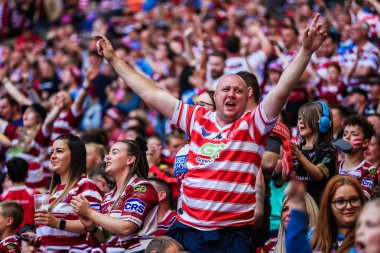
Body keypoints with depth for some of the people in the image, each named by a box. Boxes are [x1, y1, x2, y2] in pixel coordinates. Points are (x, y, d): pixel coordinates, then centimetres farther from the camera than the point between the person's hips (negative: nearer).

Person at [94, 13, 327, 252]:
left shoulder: (253, 125, 0)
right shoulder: (198, 118, 9)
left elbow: (282, 90, -13)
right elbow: (151, 94, 14)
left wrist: (306, 50, -25)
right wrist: (114, 59, 17)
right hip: (187, 229, 3)